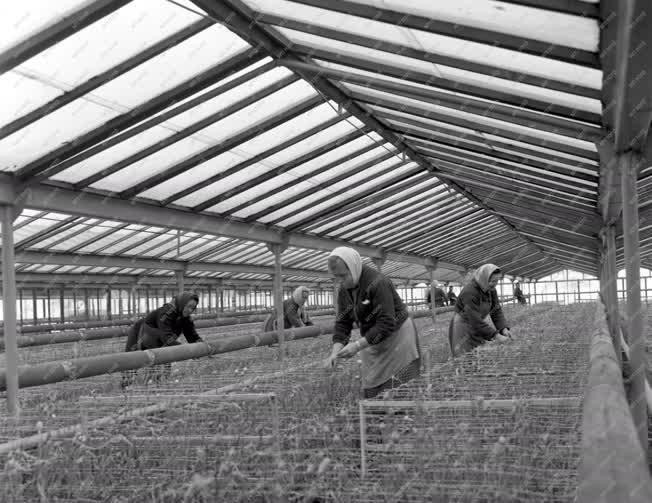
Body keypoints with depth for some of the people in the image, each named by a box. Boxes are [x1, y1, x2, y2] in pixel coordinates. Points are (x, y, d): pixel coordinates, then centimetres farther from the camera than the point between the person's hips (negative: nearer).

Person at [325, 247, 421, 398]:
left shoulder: (377, 283, -23)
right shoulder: (344, 291, 1)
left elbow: (386, 324, -27)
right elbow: (342, 323, 2)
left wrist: (358, 346, -28)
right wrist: (335, 351, -15)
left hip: (397, 336, -7)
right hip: (371, 341, 7)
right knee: (371, 390, 6)